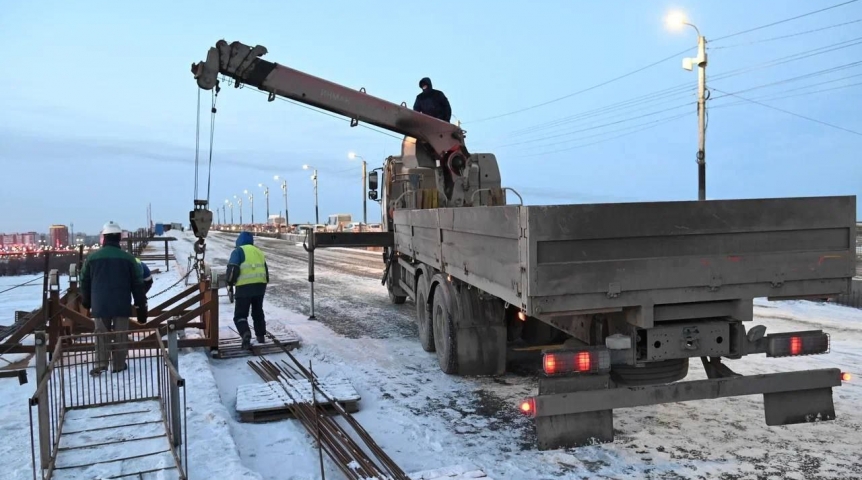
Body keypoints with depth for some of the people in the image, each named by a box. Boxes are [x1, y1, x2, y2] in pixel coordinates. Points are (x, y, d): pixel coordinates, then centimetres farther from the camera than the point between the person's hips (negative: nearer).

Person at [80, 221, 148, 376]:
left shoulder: (92, 257, 0)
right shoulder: (128, 258, -2)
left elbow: (84, 282, 10)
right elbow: (138, 284, 1)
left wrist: (86, 301, 25)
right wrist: (141, 306, 7)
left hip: (100, 305, 1)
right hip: (122, 305, 0)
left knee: (101, 334, 9)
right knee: (120, 335, 8)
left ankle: (101, 364, 1)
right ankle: (119, 365, 11)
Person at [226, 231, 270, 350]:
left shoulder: (238, 251, 1)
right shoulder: (259, 252, 20)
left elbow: (232, 268, -11)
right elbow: (266, 271, 23)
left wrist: (230, 281, 5)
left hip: (244, 287, -5)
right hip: (260, 285, 5)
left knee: (240, 315, 0)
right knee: (258, 312, 22)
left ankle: (245, 333, -24)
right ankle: (261, 336, 25)